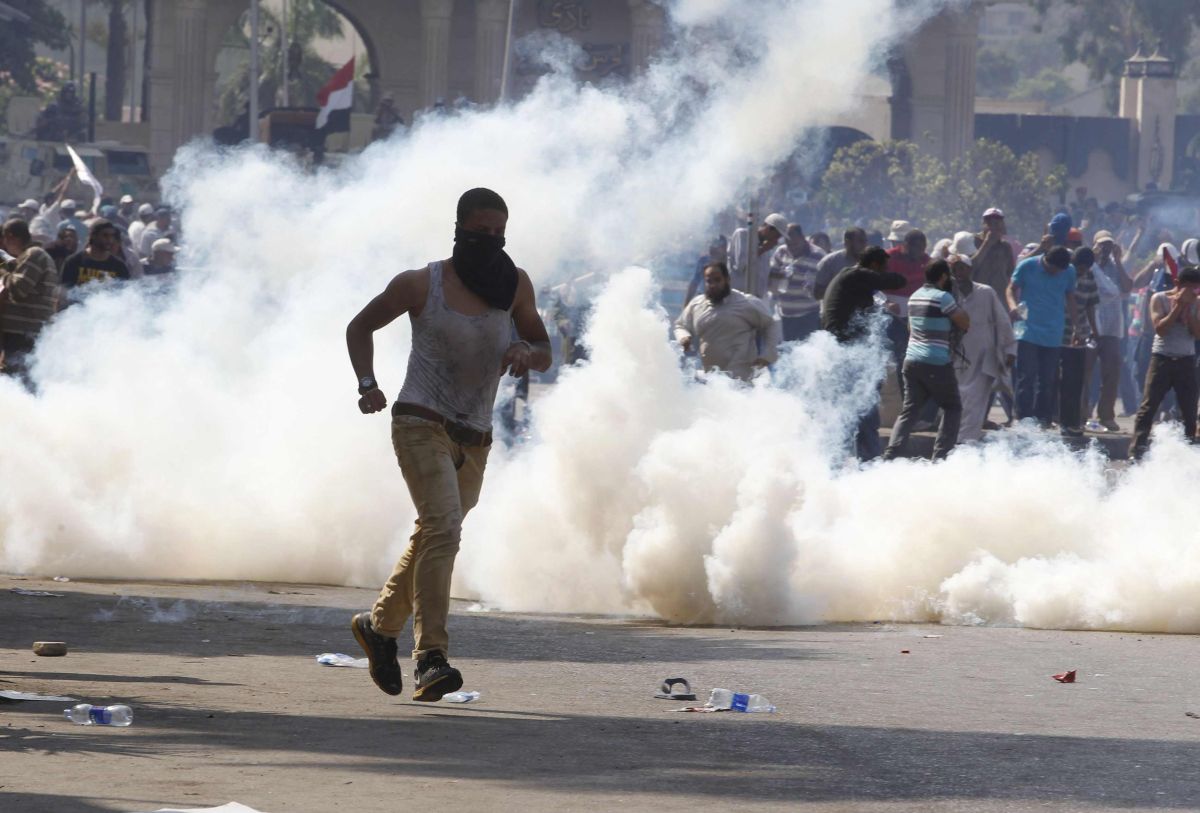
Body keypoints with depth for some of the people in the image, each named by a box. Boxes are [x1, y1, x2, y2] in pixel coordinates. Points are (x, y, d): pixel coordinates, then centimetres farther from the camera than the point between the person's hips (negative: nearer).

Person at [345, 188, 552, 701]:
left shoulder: (515, 285, 6)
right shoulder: (421, 284, -4)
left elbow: (544, 352, 13)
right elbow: (360, 327, 9)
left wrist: (526, 354, -12)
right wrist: (366, 384, -7)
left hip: (474, 442, 6)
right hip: (421, 425, -6)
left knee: (433, 538, 18)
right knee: (443, 529, -23)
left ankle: (380, 625, 42)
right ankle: (431, 659, -29)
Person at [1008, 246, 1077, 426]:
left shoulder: (1069, 273, 4)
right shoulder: (1027, 267, -5)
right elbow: (1012, 289, 3)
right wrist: (1013, 305, -18)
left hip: (1053, 335, 3)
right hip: (1028, 333, -3)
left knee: (1048, 381, 3)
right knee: (1027, 377, -8)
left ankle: (1044, 419, 10)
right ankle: (1024, 419, -6)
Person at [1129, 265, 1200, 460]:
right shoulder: (1159, 299, -2)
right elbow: (1160, 329, -13)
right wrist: (1178, 306, -14)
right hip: (1162, 358, -3)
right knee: (1148, 407, -7)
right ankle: (1137, 451, -9)